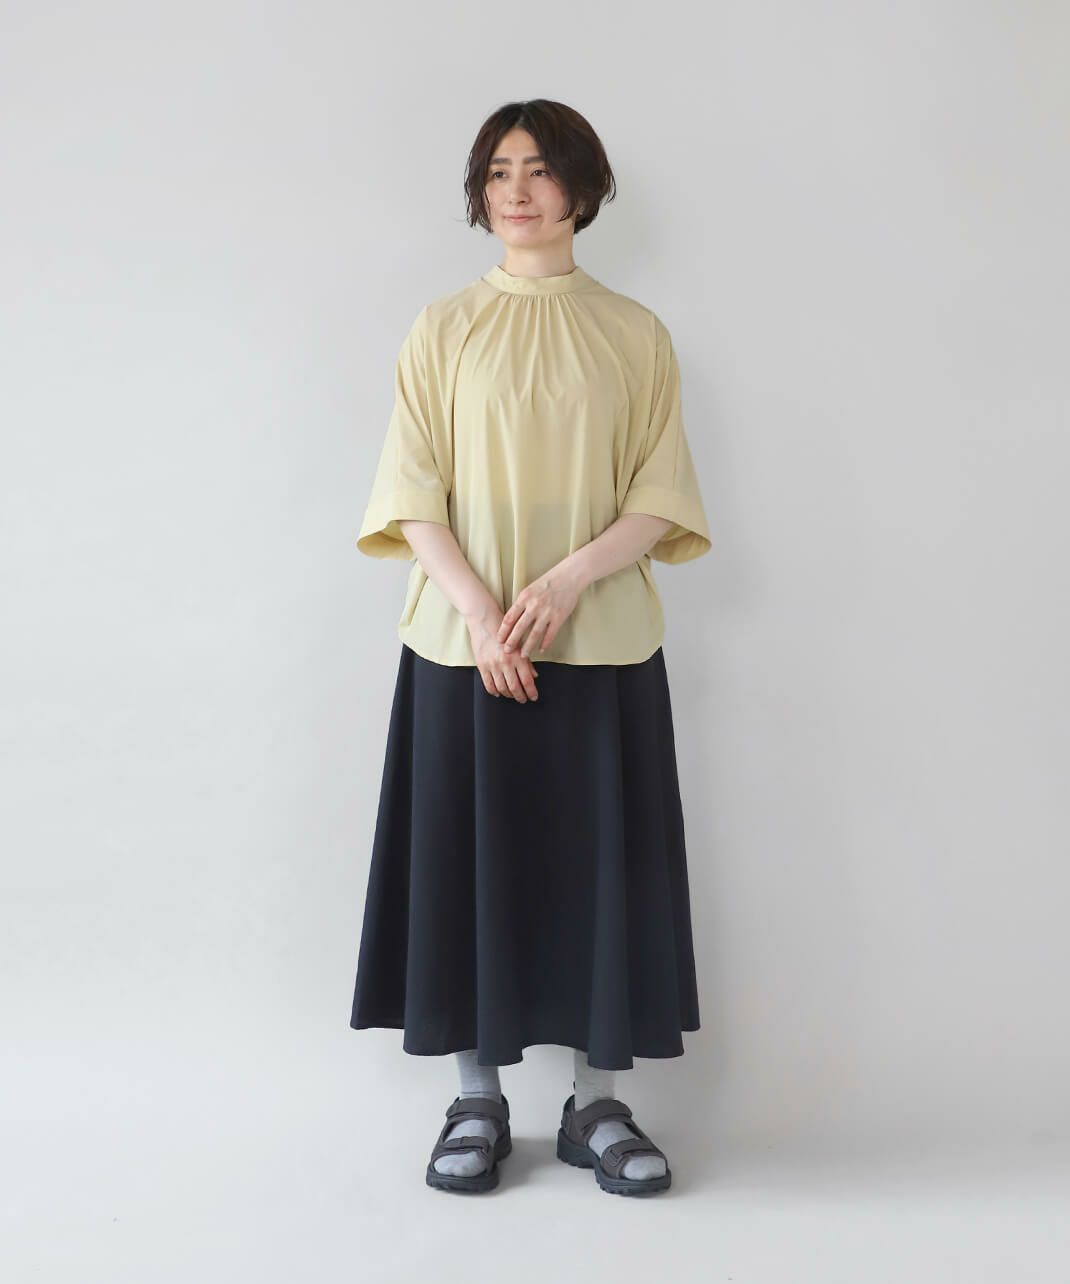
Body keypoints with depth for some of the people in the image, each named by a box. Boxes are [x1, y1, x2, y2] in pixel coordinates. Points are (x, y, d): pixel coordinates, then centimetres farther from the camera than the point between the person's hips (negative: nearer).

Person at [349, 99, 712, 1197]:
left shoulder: (635, 334, 7)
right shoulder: (442, 328, 6)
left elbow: (661, 499, 2)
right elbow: (412, 494, 0)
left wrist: (571, 577, -15)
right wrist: (480, 611, -14)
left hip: (603, 644, 1)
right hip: (463, 642, 0)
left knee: (601, 858, 2)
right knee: (470, 855, 2)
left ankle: (595, 1103, 16)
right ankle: (477, 1100, 16)